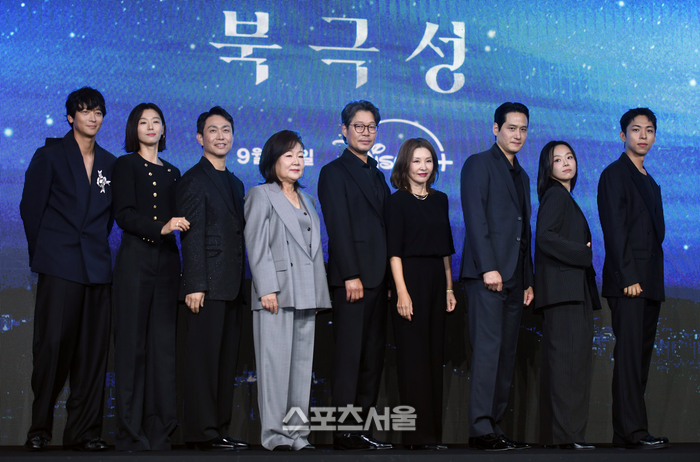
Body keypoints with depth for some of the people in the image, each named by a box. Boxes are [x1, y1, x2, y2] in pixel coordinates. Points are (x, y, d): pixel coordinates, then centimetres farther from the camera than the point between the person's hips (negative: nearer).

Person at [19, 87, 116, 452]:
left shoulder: (110, 164, 17)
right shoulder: (50, 155, 6)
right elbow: (31, 207, 4)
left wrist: (97, 244, 9)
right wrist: (42, 252, 5)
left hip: (97, 267, 4)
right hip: (59, 267, -4)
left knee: (92, 350, 0)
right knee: (53, 344, -8)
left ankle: (84, 432, 5)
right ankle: (40, 428, 1)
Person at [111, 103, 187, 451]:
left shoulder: (172, 173, 19)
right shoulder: (126, 166, 5)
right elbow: (124, 215, -8)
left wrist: (180, 226, 0)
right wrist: (161, 227, -20)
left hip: (167, 262, 4)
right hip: (135, 260, -4)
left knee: (164, 343, 0)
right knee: (132, 343, -5)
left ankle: (159, 429, 3)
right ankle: (130, 432, -2)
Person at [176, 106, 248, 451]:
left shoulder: (235, 184, 21)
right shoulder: (194, 180, -3)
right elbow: (192, 237, -10)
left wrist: (242, 284, 14)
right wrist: (195, 285, -17)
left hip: (231, 287, 8)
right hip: (208, 286, -8)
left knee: (226, 361, 9)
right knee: (204, 357, -7)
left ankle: (220, 429, 13)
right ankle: (202, 432, -5)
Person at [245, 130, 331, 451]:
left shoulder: (307, 200, 22)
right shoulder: (260, 196, 2)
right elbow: (256, 246, -7)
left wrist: (320, 294, 14)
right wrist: (267, 288, -16)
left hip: (306, 295, 6)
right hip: (276, 293, -6)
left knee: (302, 363, 5)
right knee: (275, 362, -7)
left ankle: (298, 433, 8)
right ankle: (274, 434, -4)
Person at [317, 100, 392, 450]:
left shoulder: (376, 174, 21)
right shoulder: (334, 172, -2)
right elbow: (339, 227, -10)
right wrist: (351, 276, -16)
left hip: (378, 277, 8)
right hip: (353, 278, -7)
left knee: (373, 358, 6)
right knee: (349, 356, -6)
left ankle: (362, 427, 10)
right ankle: (345, 432, -3)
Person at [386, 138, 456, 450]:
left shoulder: (440, 200, 13)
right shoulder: (398, 201, -3)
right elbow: (394, 251, -9)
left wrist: (449, 288, 11)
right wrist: (401, 292, -16)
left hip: (437, 279, 6)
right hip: (411, 277, -6)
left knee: (434, 355, 7)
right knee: (413, 356, -4)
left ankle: (432, 430, 13)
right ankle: (418, 433, -1)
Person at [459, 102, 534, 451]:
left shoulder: (521, 176, 24)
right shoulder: (479, 164, 0)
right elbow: (475, 219, -10)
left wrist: (528, 280, 17)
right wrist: (488, 267, -18)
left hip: (514, 277, 8)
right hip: (488, 274, -8)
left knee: (507, 354, 4)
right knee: (487, 350, -11)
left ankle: (495, 427, 7)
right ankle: (480, 429, -10)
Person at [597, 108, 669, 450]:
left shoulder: (650, 183, 23)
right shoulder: (614, 175, -2)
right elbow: (614, 229, -10)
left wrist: (655, 281, 13)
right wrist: (628, 277, -18)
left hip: (650, 282, 8)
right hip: (628, 280, -8)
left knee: (641, 356, 5)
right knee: (629, 354, -11)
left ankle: (627, 432, 6)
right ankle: (633, 431, -12)